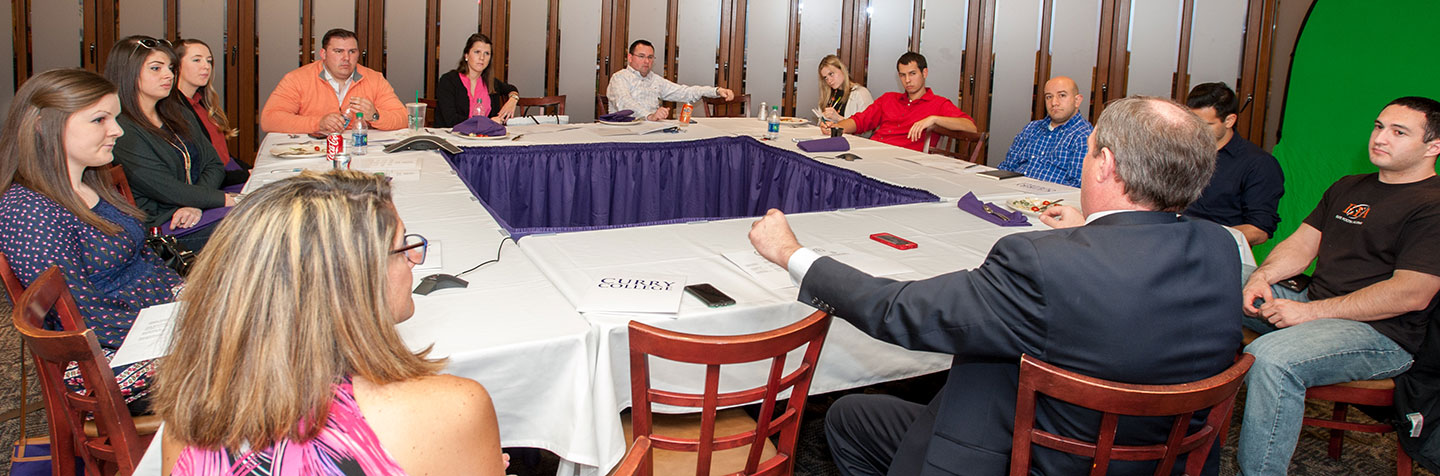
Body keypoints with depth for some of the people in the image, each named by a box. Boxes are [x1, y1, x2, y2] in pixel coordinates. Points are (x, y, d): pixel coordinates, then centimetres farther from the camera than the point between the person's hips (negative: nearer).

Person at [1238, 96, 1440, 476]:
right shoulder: (1348, 188, 19)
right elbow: (1301, 245, 15)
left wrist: (1311, 311, -21)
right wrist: (1260, 278, -8)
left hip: (1380, 333, -8)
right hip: (1310, 304, 9)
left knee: (1270, 357, -36)